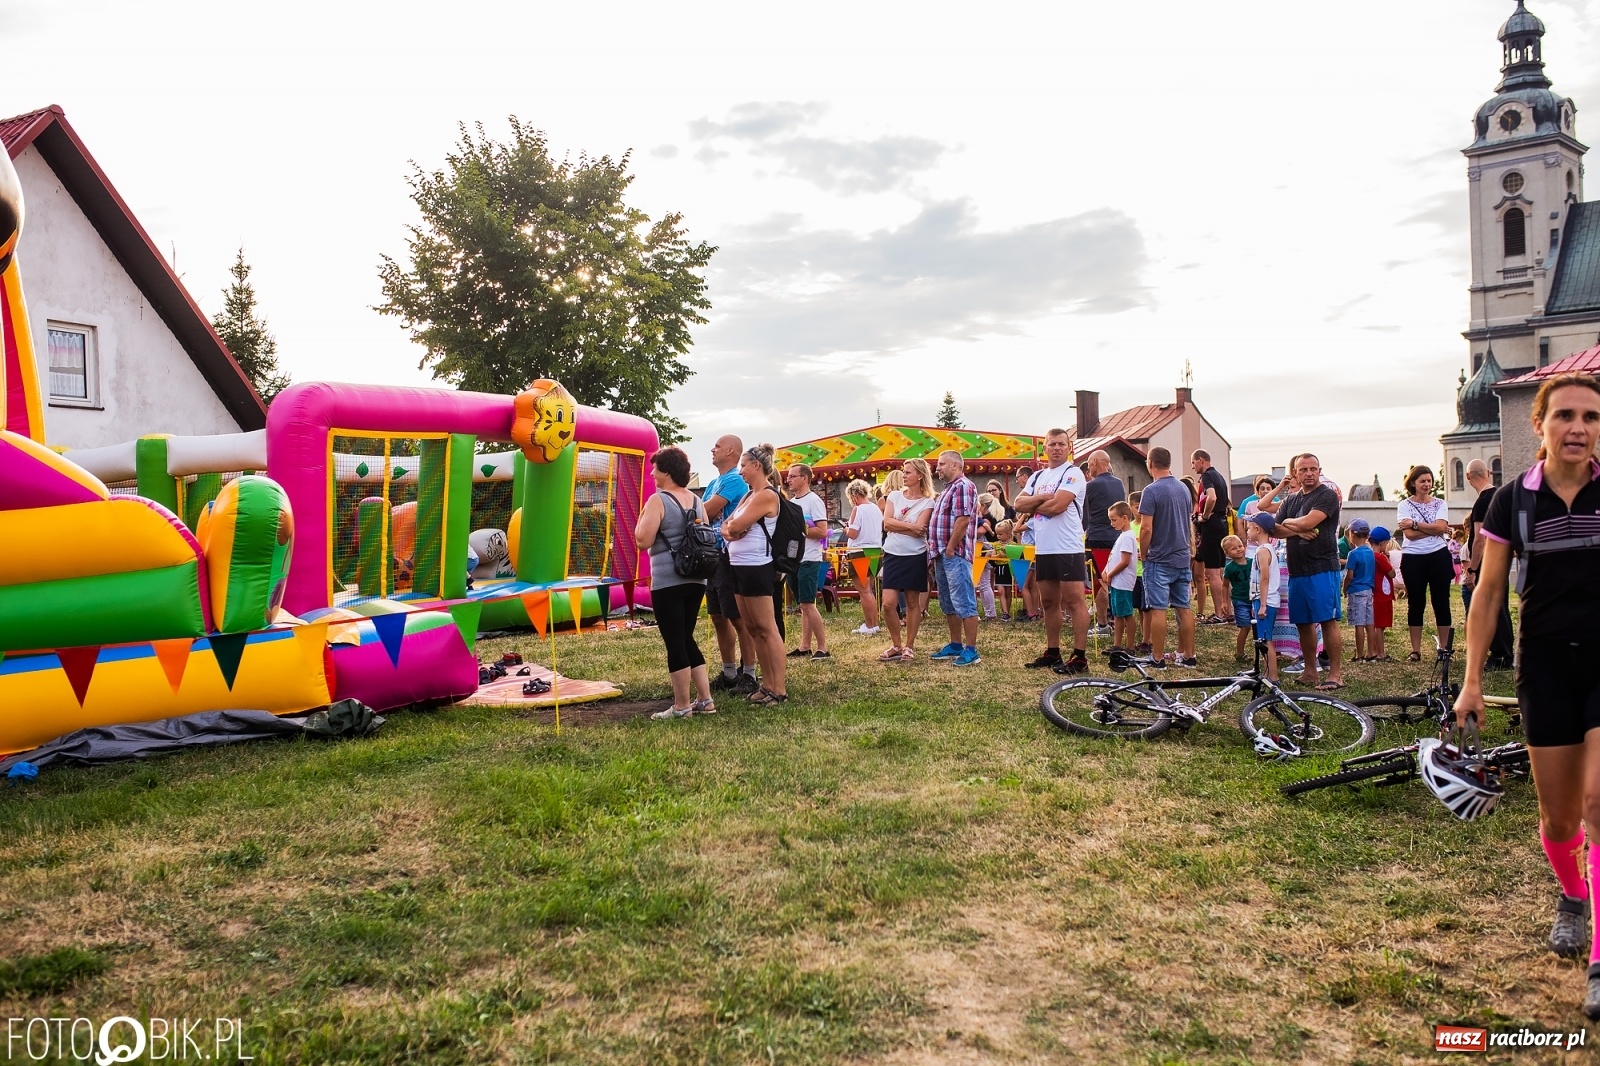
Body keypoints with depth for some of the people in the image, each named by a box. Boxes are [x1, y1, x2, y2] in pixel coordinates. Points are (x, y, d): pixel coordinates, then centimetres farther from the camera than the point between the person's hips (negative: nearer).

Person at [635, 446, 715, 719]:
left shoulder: (658, 500, -11)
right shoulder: (697, 501, 11)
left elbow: (643, 541, -17)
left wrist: (641, 519, 0)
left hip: (668, 581, -7)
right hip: (696, 579, 7)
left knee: (674, 642, 0)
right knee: (686, 639, 17)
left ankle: (682, 706, 6)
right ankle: (705, 700, 17)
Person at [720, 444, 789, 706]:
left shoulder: (767, 495, -12)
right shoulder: (749, 495, 17)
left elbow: (736, 525, -17)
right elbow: (726, 526, 13)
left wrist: (733, 525, 4)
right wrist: (729, 530, -8)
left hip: (756, 567, -10)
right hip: (740, 566, 10)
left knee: (767, 629, -7)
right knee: (752, 629, 11)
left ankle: (779, 689, -5)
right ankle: (767, 684, 17)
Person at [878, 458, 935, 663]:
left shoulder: (927, 502, -2)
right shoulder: (894, 496, 7)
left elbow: (919, 531, -14)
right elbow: (887, 523, -6)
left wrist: (897, 525, -9)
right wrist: (911, 526, -12)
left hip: (915, 556, -2)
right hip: (892, 555, 2)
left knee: (913, 603, 6)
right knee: (888, 604, -4)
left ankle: (909, 646, 17)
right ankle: (896, 646, 12)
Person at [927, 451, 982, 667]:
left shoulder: (963, 486, -11)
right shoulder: (949, 488, 21)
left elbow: (963, 519, -21)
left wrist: (950, 548, -19)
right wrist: (937, 550, 17)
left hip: (955, 554, -11)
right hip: (943, 554, 11)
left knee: (964, 603, -9)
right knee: (949, 604, 14)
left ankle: (971, 650, -8)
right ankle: (955, 645, 21)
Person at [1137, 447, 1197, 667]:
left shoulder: (1152, 491, -14)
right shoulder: (1184, 489, 9)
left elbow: (1147, 529, -17)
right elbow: (1189, 522, 17)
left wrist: (1143, 554, -4)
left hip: (1159, 560, -7)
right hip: (1182, 558, 7)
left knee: (1158, 609, -2)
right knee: (1184, 608, 10)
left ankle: (1158, 658, 0)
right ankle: (1188, 655, 15)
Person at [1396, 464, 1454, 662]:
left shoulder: (1440, 504, 7)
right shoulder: (1404, 505, 2)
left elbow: (1441, 526, -11)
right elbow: (1409, 534, -10)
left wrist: (1414, 523, -12)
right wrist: (1434, 529, -10)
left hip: (1438, 556, 1)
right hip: (1412, 558, -1)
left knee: (1441, 602, 4)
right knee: (1415, 604, 4)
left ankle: (1443, 648, 10)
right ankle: (1415, 650, 9)